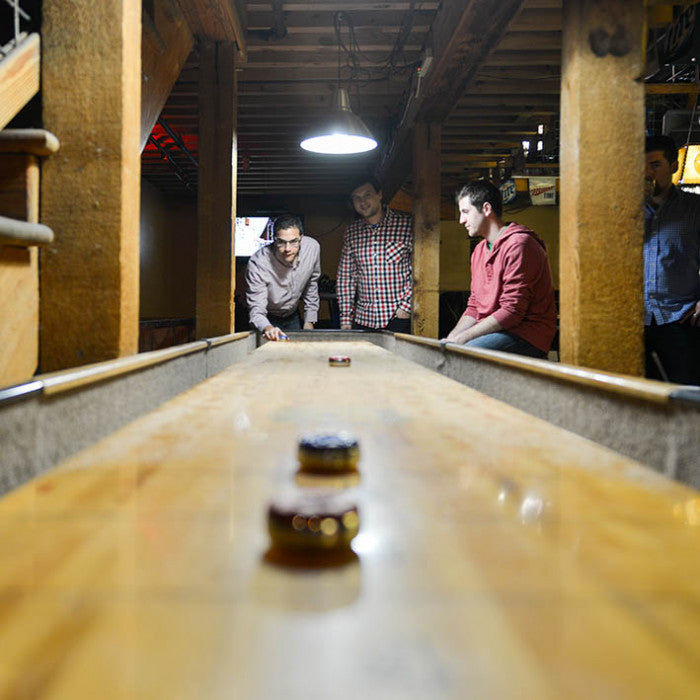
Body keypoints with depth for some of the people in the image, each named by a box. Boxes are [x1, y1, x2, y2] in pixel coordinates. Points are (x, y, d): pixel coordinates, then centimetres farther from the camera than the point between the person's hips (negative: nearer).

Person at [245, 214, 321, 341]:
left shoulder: (312, 247, -19)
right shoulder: (258, 262, -32)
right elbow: (256, 309, -33)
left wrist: (309, 321, 3)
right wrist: (267, 328, -55)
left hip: (292, 317, 4)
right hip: (267, 319, -4)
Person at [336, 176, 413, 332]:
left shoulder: (406, 225, -3)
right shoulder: (352, 232, 8)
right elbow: (345, 276, 10)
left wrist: (406, 306, -10)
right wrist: (345, 319, 6)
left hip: (398, 319, -3)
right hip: (363, 319, 3)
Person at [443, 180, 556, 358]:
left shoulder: (518, 244, -12)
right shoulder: (479, 250, 18)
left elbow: (512, 311, -18)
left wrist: (462, 338, -18)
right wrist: (451, 338, 1)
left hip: (526, 336, -8)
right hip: (491, 332, 8)